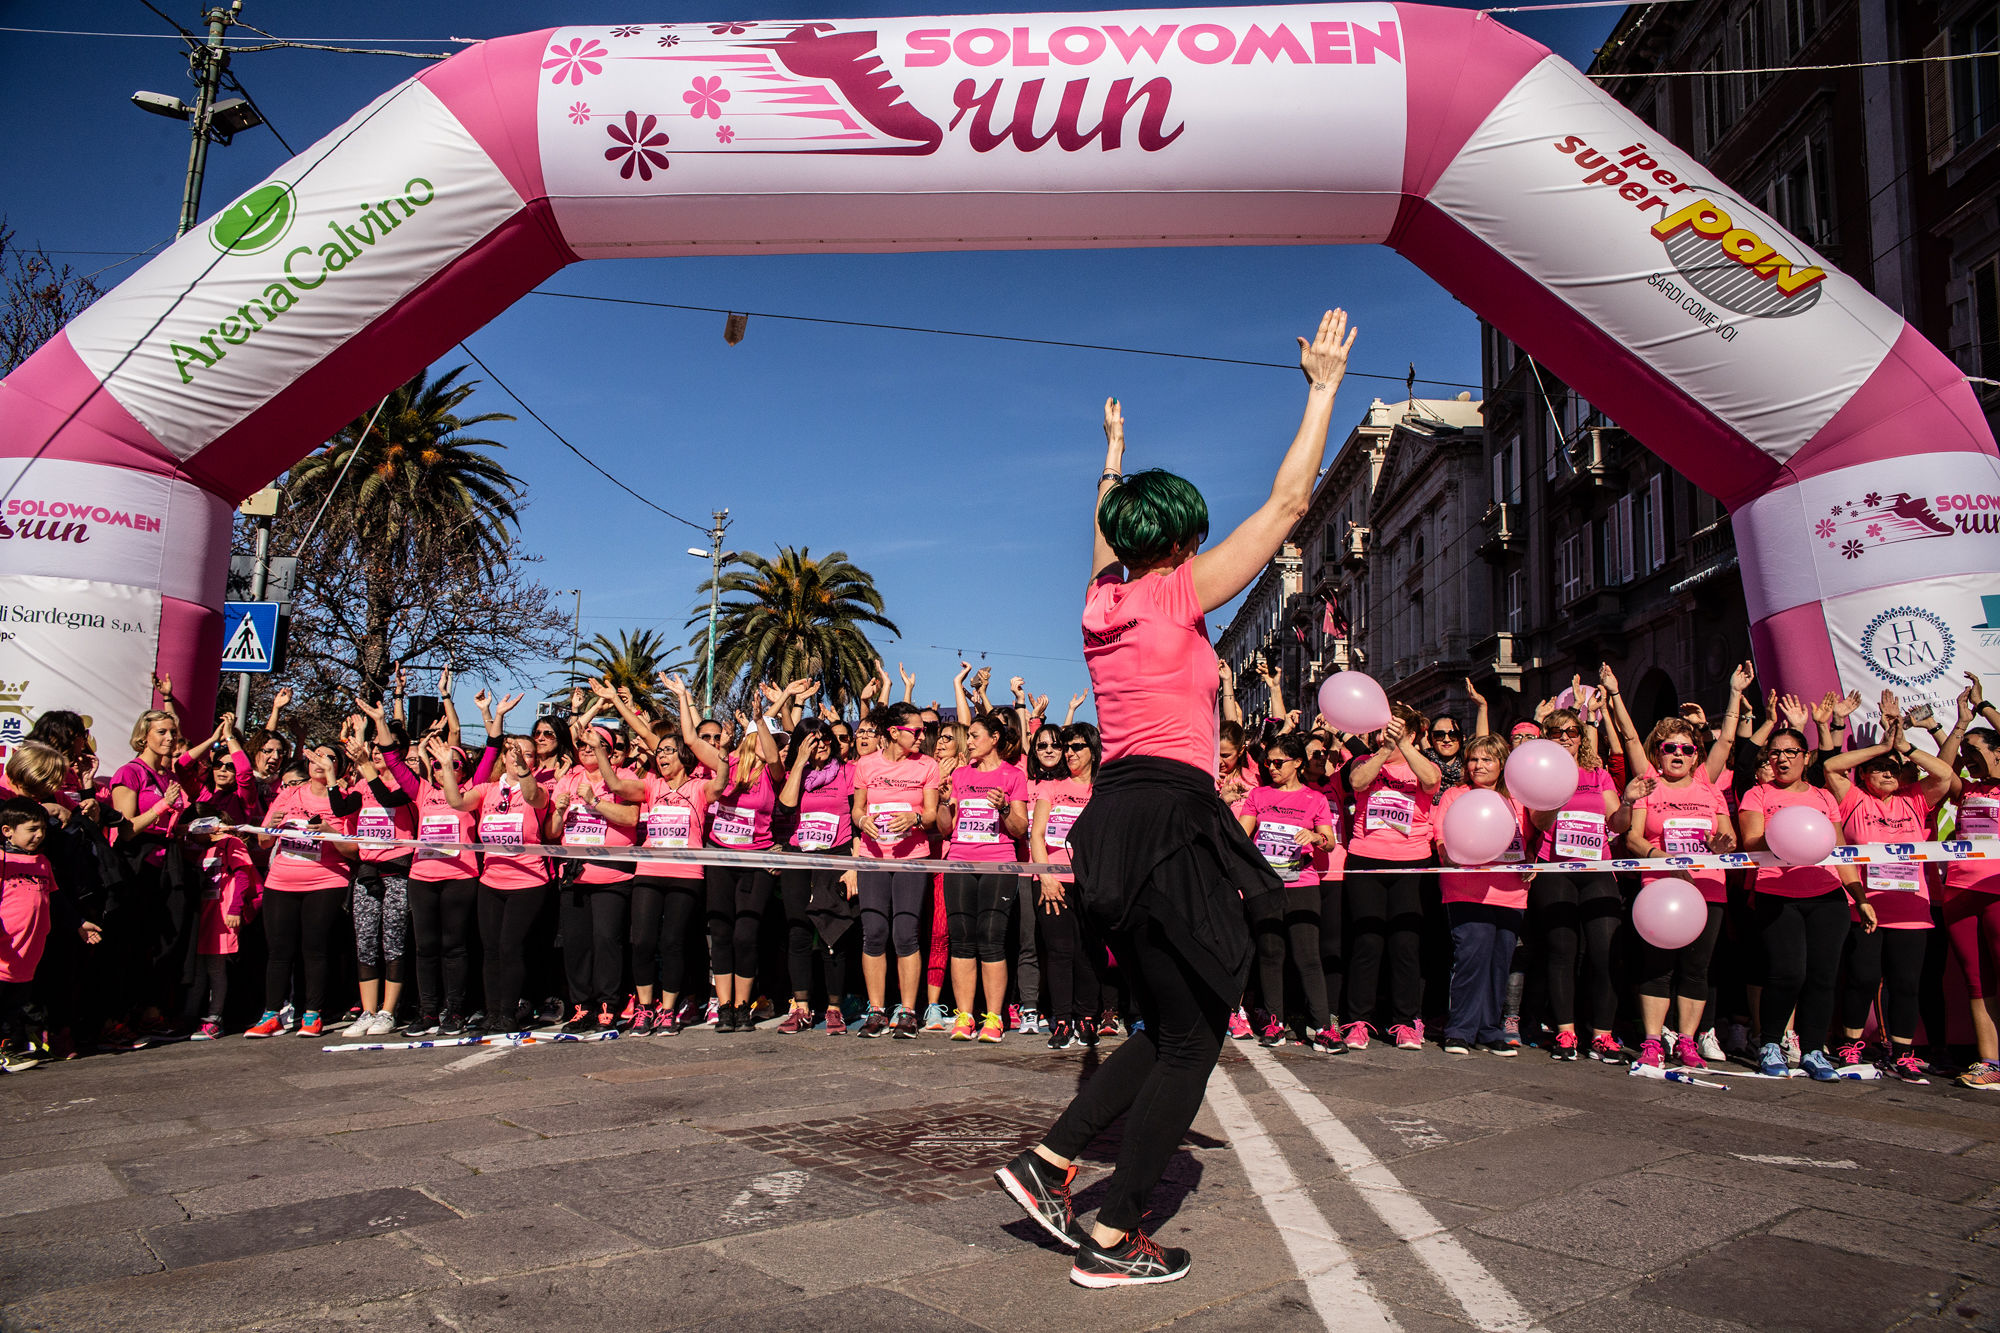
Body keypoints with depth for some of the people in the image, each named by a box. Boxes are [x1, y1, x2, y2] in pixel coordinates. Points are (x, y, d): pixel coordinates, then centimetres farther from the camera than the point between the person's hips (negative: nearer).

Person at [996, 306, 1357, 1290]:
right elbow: (1289, 501, -3)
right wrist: (1324, 387, 7)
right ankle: (1110, 1240, 8)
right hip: (1170, 820, -8)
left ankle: (1050, 1161, 15)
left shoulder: (1103, 599, 12)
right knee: (1191, 1041, 3)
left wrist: (1115, 454, 49)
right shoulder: (1180, 592, -6)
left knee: (1169, 1029, 20)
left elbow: (1105, 522, 36)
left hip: (1116, 821, 8)